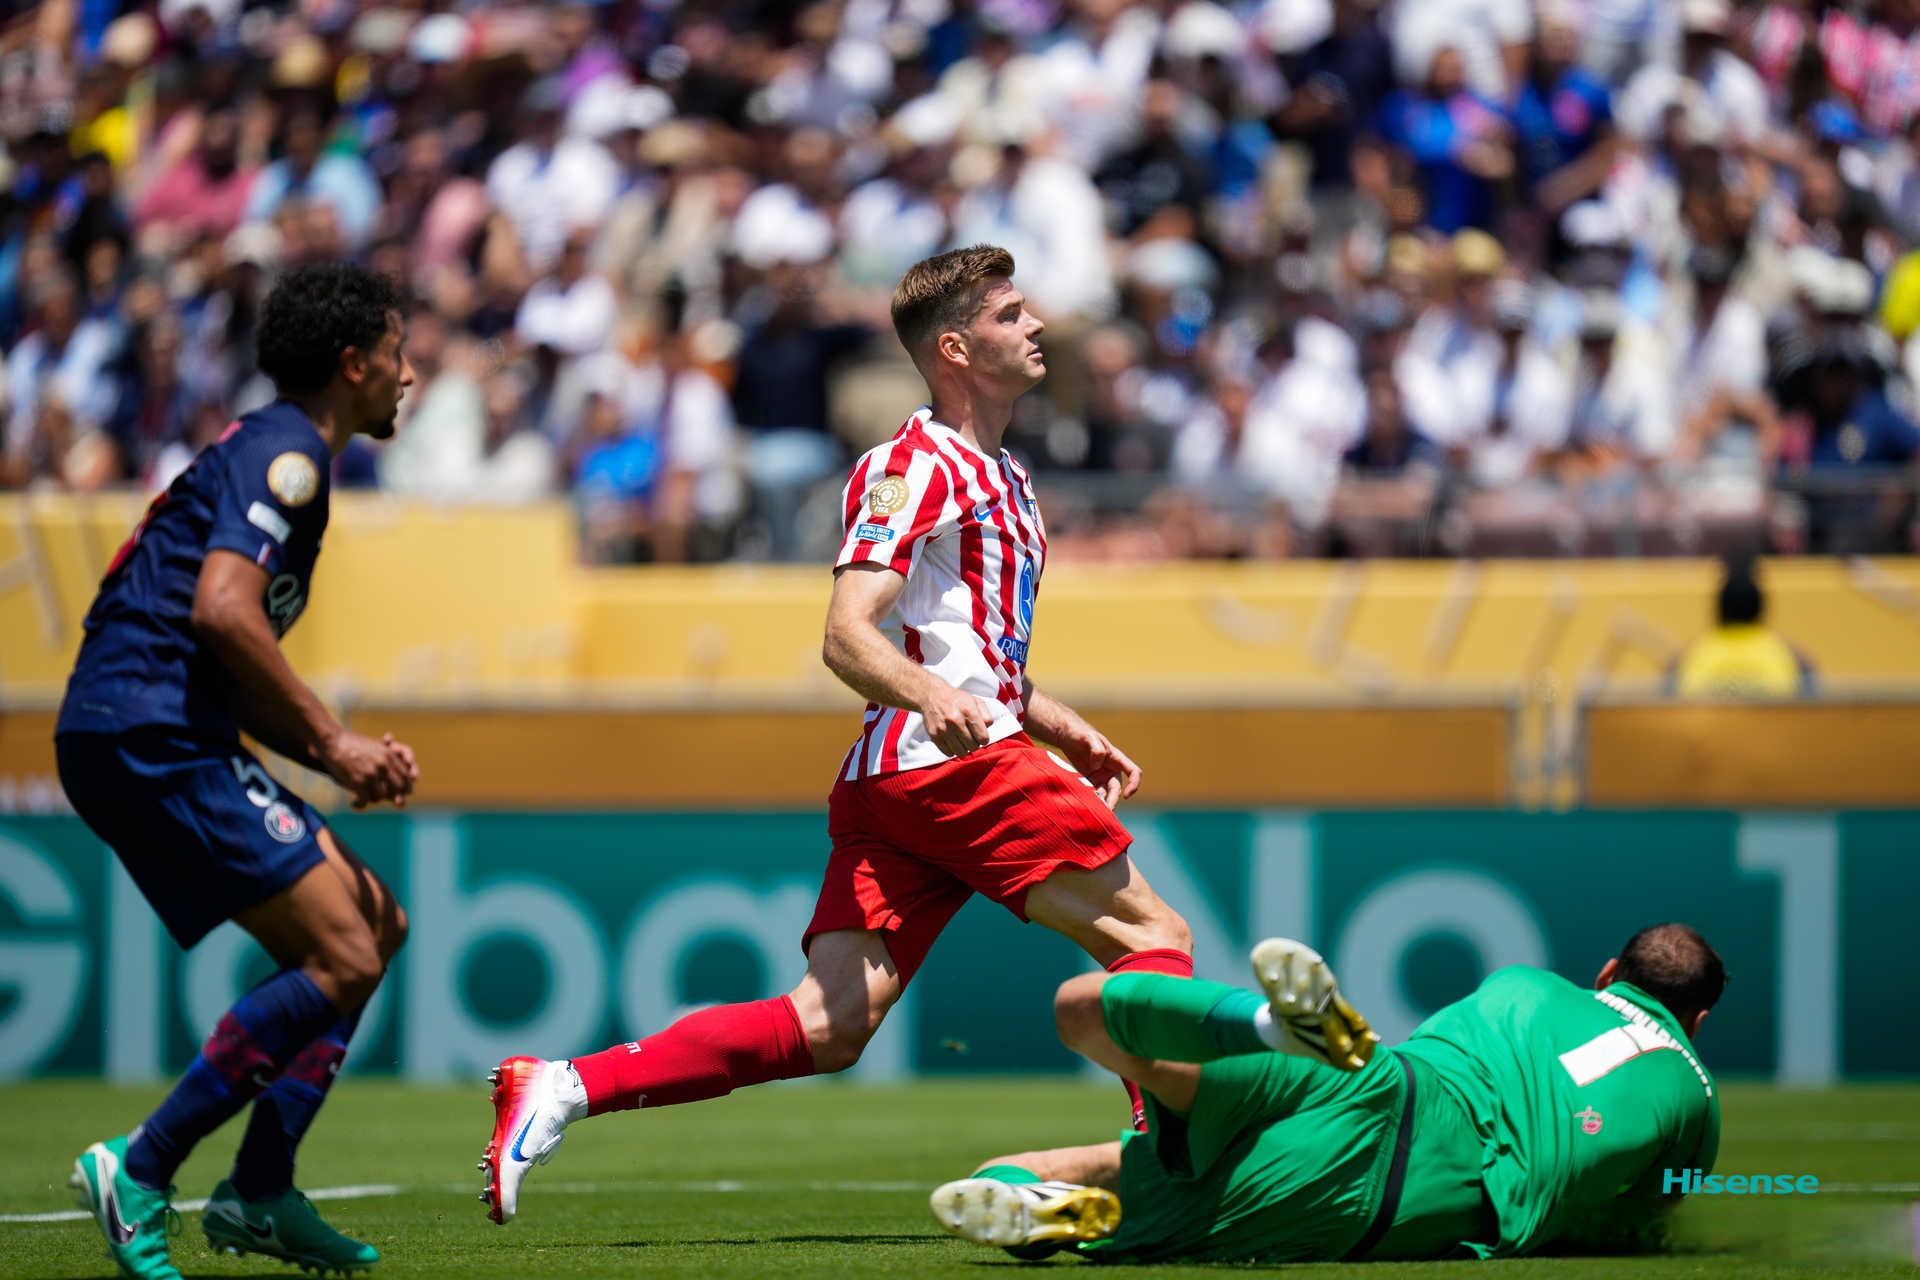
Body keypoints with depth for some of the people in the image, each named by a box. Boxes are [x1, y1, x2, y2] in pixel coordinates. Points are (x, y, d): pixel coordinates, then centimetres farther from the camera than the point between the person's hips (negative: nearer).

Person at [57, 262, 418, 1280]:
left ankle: (260, 1194, 8)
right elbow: (224, 611, -23)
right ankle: (139, 1170, -13)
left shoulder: (269, 453, 25)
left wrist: (337, 754, 14)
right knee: (344, 959, -14)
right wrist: (332, 743, -15)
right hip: (147, 733, -10)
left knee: (375, 924, 11)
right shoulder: (284, 454, -7)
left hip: (162, 739, 10)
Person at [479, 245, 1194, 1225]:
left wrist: (1064, 732, 31)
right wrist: (931, 695, -35)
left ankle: (563, 1089, -8)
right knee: (1153, 937, -7)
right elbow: (847, 636, -17)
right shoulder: (915, 465, -4)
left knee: (827, 1026, -4)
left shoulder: (1001, 478, 27)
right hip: (953, 767, -9)